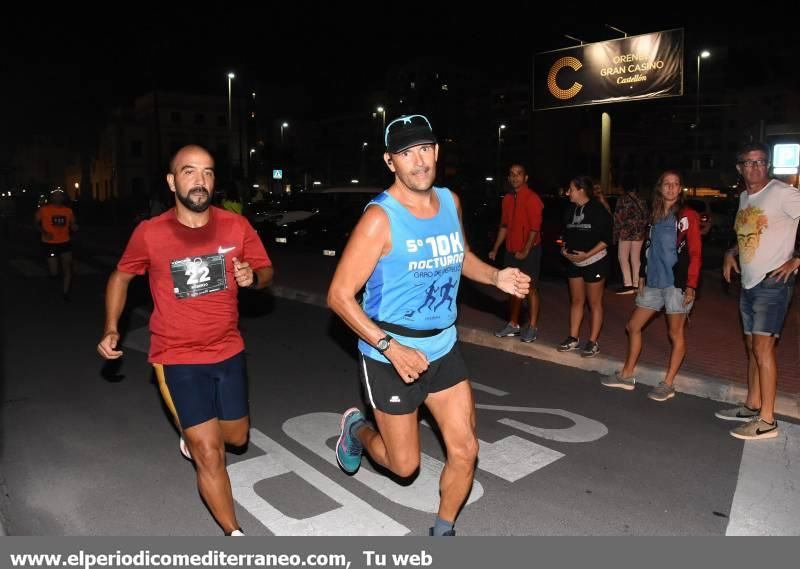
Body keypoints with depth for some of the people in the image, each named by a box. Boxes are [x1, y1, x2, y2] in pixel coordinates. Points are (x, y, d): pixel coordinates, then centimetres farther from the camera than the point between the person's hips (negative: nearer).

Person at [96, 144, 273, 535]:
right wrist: (111, 328, -5)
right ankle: (233, 533, 21)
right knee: (210, 454, -1)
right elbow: (121, 276, 6)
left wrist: (252, 277, -19)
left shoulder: (236, 226, -8)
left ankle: (192, 434, 56)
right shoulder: (149, 234, -12)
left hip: (228, 351, 4)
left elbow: (266, 271, 4)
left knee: (236, 437, 21)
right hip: (178, 359, -3)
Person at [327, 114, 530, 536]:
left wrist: (496, 277, 1)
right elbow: (339, 295, -18)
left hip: (443, 348, 6)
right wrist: (390, 346, -26)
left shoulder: (450, 201, 2)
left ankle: (443, 530, 34)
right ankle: (356, 429, 42)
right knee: (404, 464, 10)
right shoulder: (380, 218, -19)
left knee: (465, 450, 8)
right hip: (391, 355, -5)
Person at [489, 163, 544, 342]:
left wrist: (526, 250, -20)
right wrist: (496, 248, 11)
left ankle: (532, 327, 7)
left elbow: (535, 227, -15)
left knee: (530, 288, 0)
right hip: (511, 250, 7)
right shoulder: (508, 198, 10)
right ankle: (513, 324, 22)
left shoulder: (532, 198, -11)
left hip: (529, 250, -7)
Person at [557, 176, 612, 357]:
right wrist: (564, 248, -4)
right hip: (574, 262, 7)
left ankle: (593, 343, 11)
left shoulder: (598, 209, -14)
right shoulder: (571, 210, 5)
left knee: (594, 303, 3)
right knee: (576, 300, 13)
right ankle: (573, 338, 23)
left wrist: (587, 255, -20)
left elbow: (606, 238, -14)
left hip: (594, 262, -6)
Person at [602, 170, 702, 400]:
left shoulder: (688, 216, -5)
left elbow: (695, 253, -9)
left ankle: (668, 385, 13)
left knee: (676, 333, 3)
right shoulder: (655, 217, 14)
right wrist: (643, 276, 11)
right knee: (633, 326, 10)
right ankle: (627, 375, 23)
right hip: (653, 283, 7)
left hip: (676, 283, -7)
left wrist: (691, 285, -15)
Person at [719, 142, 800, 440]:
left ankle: (767, 420, -3)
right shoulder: (744, 197, 12)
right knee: (752, 347, 13)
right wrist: (731, 253, 10)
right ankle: (752, 407, 24)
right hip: (748, 284, 8)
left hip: (773, 282, -8)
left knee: (763, 347, -9)